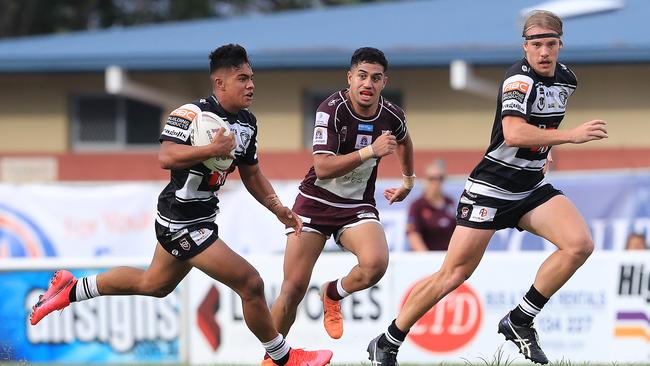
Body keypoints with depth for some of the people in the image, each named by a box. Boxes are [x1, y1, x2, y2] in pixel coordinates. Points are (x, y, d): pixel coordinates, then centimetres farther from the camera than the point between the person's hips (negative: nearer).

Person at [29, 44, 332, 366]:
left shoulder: (247, 122, 6)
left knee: (154, 284, 28)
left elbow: (251, 173, 16)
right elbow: (166, 157, -34)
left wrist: (278, 209, 6)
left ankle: (71, 290, 41)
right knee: (250, 284, -11)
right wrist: (213, 150, -38)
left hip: (202, 215, 10)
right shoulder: (192, 113, -22)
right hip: (182, 221, -10)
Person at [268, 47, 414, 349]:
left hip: (358, 207, 3)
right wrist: (369, 151, -34)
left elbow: (404, 141, 22)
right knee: (294, 288, -8)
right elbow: (323, 168, -27)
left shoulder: (392, 115, -5)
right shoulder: (332, 109, -18)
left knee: (375, 264, -28)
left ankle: (332, 294, 5)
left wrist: (408, 180, 32)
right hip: (316, 201, -3)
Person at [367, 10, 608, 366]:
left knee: (580, 244, -18)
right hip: (491, 186, -6)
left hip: (532, 187, 7)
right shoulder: (519, 79, -19)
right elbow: (513, 134, -36)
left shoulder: (566, 78, 5)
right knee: (454, 274, -6)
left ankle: (519, 322, -5)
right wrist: (571, 135, -38)